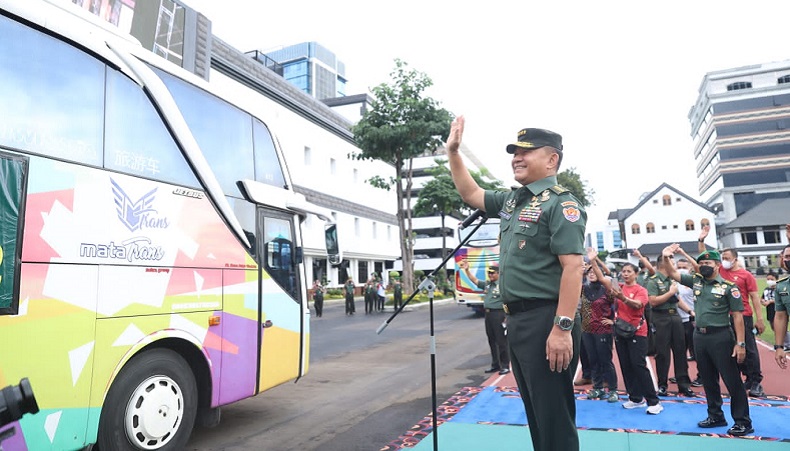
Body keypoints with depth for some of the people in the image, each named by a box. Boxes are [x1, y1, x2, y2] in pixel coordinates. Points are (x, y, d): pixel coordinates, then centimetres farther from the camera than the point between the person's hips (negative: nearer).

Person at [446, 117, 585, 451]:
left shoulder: (561, 203, -12)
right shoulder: (512, 201, 14)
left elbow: (572, 267, -20)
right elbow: (470, 194, 27)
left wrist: (563, 328, -26)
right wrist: (453, 152, 18)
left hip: (546, 320, -9)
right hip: (517, 319, 9)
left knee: (554, 416, 1)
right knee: (534, 411, 19)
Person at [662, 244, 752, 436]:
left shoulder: (728, 286, -8)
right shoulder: (696, 281, 6)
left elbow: (737, 316, -9)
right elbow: (672, 274, 8)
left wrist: (740, 343, -12)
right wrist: (666, 258, -12)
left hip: (721, 336, -6)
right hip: (699, 336, 6)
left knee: (732, 380, 1)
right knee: (708, 380, 15)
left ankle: (743, 422, 12)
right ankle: (716, 416, 28)